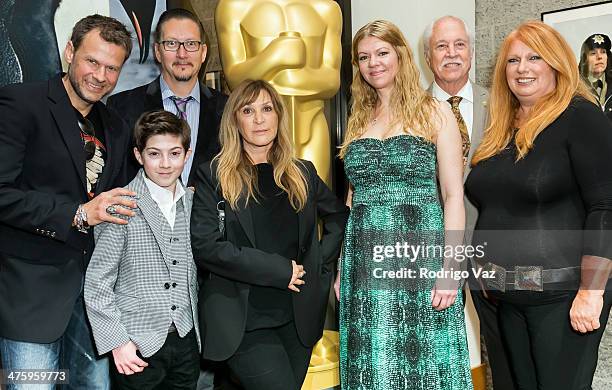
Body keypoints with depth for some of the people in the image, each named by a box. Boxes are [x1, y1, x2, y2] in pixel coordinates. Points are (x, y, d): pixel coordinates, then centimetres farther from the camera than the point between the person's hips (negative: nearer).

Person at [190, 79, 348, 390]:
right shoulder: (213, 175, -3)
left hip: (298, 316, 4)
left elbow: (339, 215, 21)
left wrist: (321, 264, 6)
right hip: (243, 320, -4)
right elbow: (205, 248, -12)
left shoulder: (302, 172, 9)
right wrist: (279, 270, -15)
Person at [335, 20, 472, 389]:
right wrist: (342, 270, 10)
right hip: (365, 262, 4)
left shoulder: (434, 112, 2)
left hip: (420, 254, -4)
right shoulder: (359, 119, 15)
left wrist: (450, 270, -13)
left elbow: (454, 195, -3)